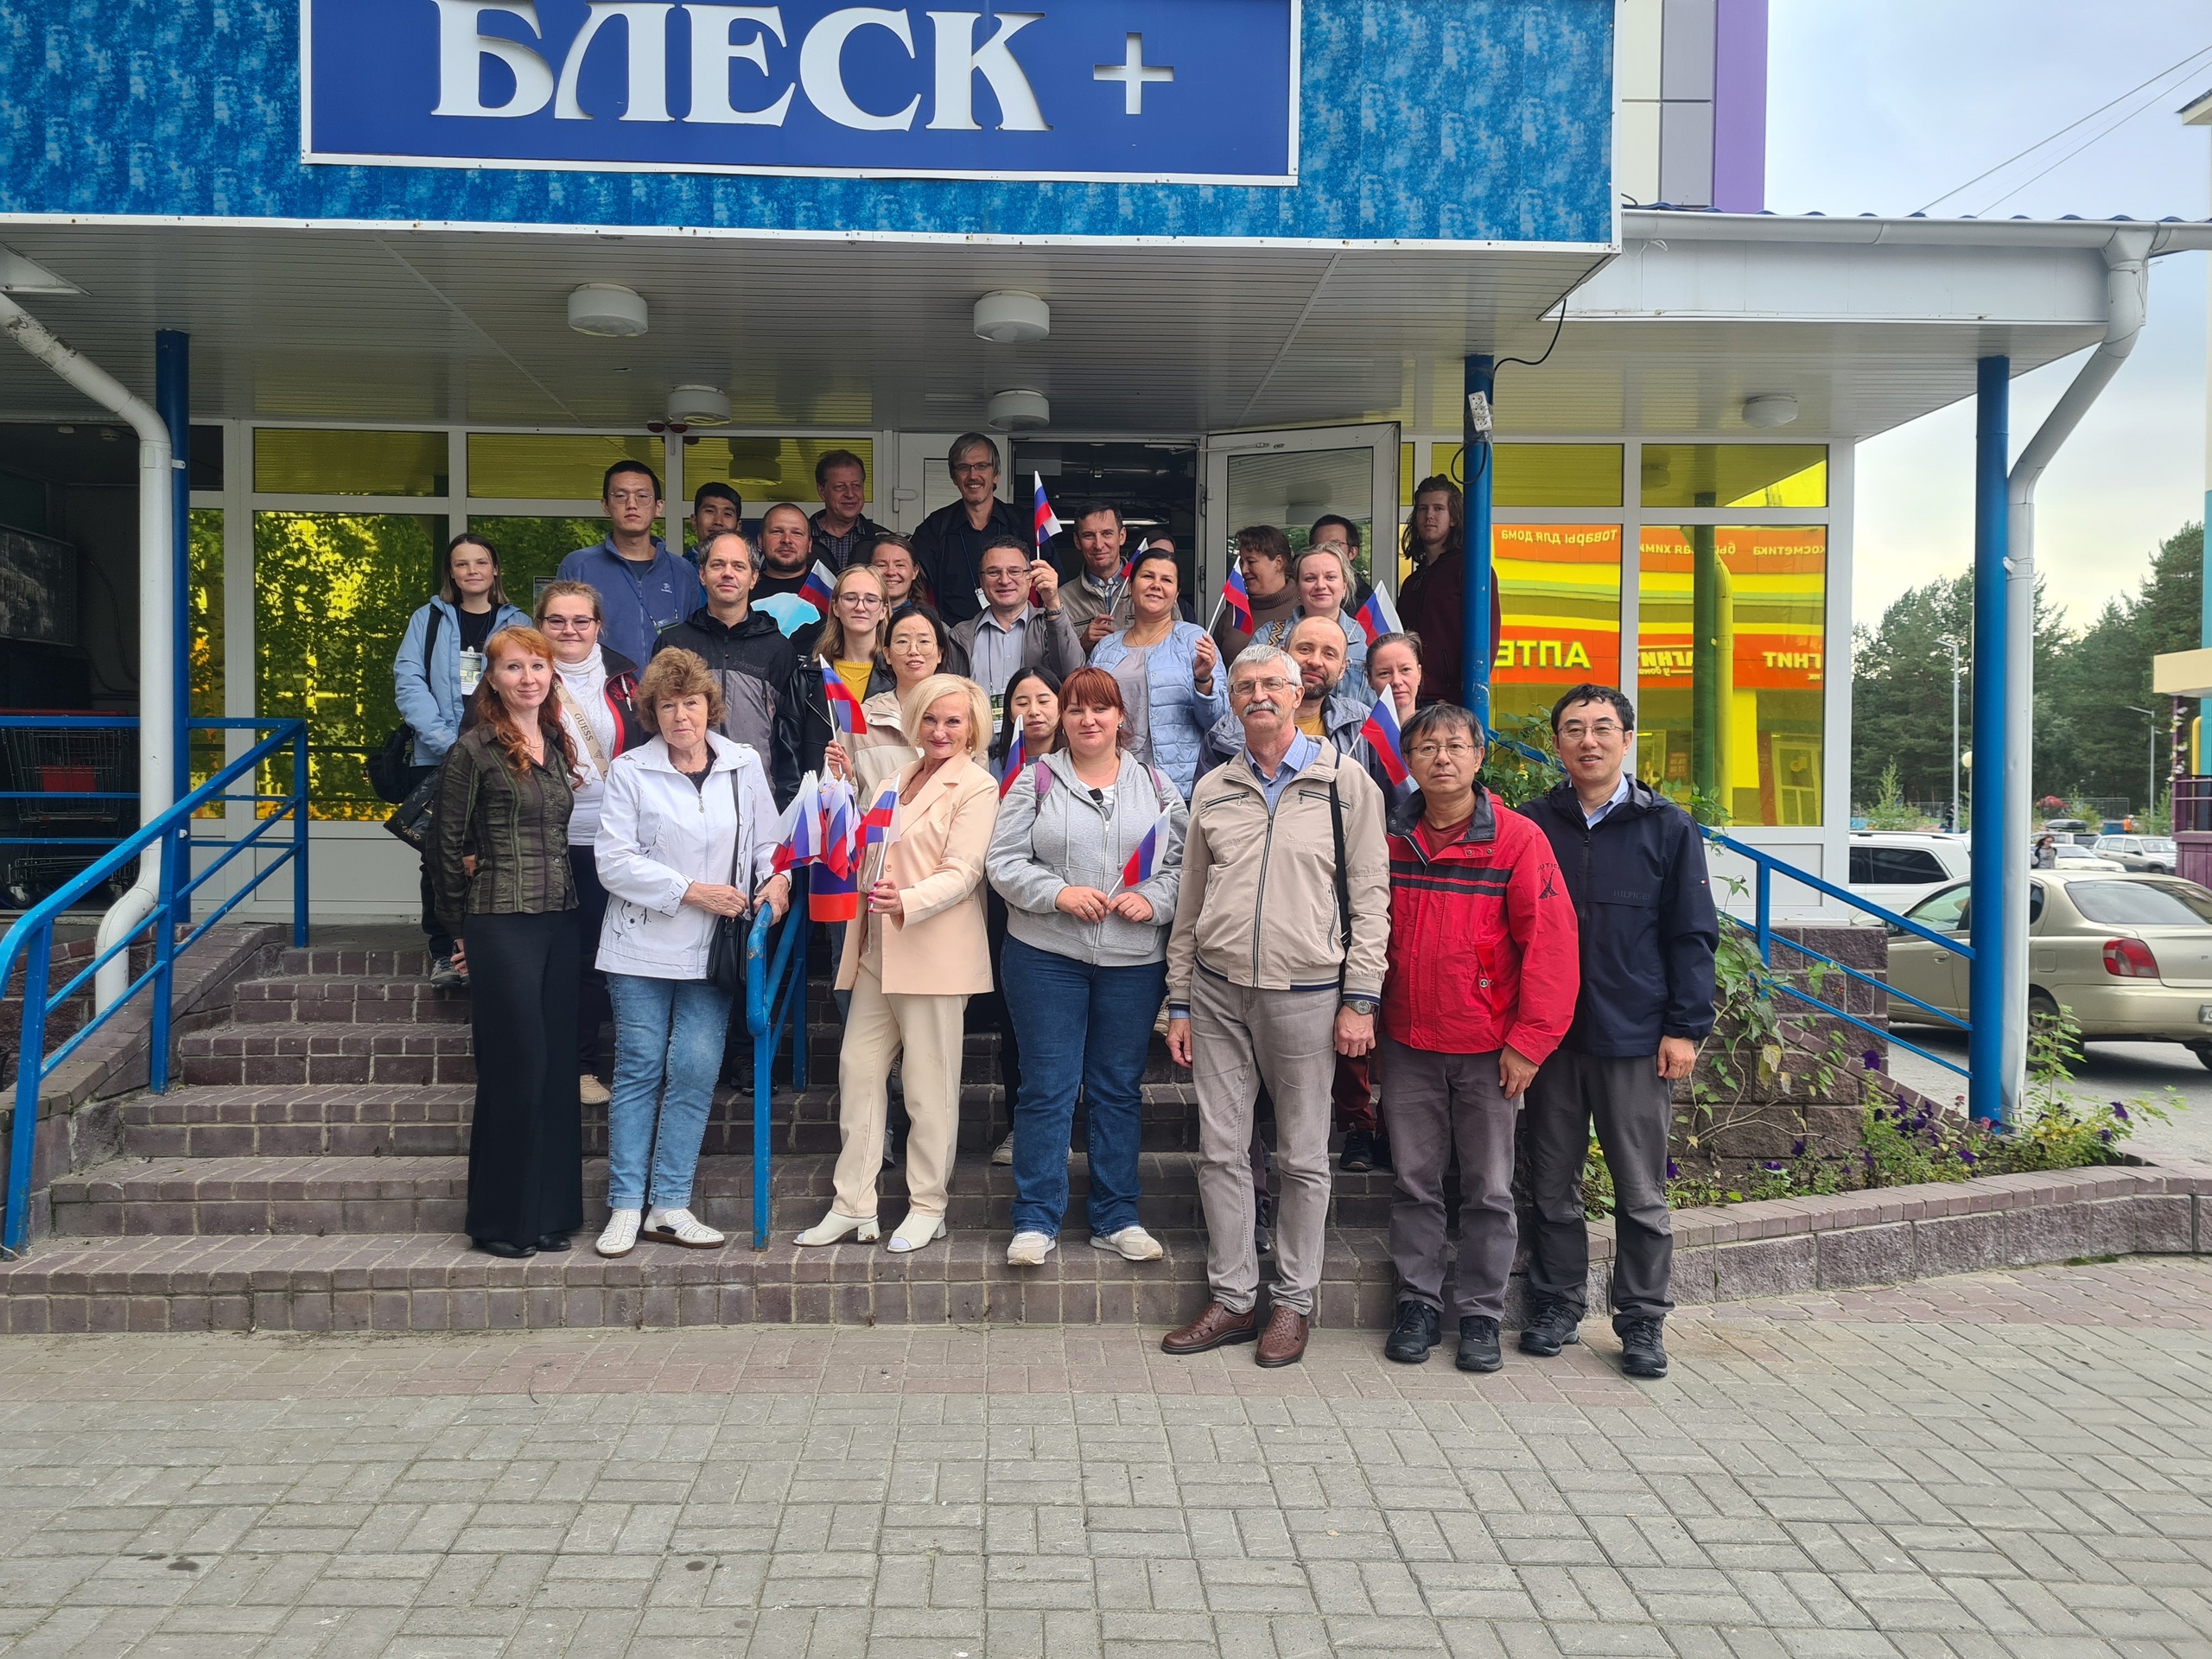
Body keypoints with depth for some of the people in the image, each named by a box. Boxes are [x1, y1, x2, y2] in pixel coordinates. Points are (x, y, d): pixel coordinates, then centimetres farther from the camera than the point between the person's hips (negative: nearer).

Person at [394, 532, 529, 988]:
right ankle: (443, 951, 10)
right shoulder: (428, 620, 9)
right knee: (439, 857, 2)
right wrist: (446, 741, -14)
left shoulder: (517, 625, 10)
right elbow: (409, 683, -1)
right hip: (437, 760, 0)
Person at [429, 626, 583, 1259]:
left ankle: (549, 1212, 19)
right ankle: (500, 1220, 11)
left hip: (559, 921, 6)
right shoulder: (474, 750, -6)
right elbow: (447, 845, -3)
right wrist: (462, 929, 3)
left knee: (557, 1066, 8)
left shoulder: (560, 746, 12)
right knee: (515, 1066, -2)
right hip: (502, 923, -6)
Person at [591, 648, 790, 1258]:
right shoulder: (631, 772, -3)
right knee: (639, 1071, 4)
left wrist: (777, 879, -8)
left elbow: (767, 839, 13)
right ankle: (626, 1207, 13)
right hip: (643, 947, -2)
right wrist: (691, 891, -14)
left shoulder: (745, 766, 5)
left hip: (712, 951, 2)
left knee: (695, 1072, 1)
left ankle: (669, 1206, 11)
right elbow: (614, 861, -8)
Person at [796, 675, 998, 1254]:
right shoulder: (900, 779, 20)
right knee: (857, 1070, 6)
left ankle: (927, 1207, 14)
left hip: (934, 954, -7)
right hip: (879, 949, 7)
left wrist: (906, 902, -30)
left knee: (929, 1086, 1)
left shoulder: (976, 787, -4)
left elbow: (963, 872, -14)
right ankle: (854, 1205, 15)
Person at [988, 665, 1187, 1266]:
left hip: (1134, 961, 2)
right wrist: (1058, 894, -15)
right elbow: (1004, 862, -1)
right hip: (1048, 957, -2)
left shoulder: (1156, 786, 10)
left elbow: (1183, 864, 8)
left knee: (1120, 1088, 9)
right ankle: (1036, 1221, 11)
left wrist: (1153, 901, -10)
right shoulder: (1035, 781, 4)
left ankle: (1116, 1217, 21)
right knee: (1048, 1087, 1)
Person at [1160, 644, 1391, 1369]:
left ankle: (1294, 1302, 19)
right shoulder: (1213, 790, 12)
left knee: (1304, 1158, 5)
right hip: (1217, 991, 3)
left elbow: (1369, 896, -2)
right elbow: (1190, 903, 14)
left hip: (1306, 995, -3)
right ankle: (1232, 1300, 19)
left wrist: (1360, 1000, -8)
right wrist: (1179, 1003, 11)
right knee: (1221, 1151, 6)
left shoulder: (1345, 782, 1)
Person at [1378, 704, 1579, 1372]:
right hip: (1407, 1045, 3)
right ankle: (1418, 1304, 23)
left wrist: (1529, 1041, -12)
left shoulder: (1518, 838, -8)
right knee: (1415, 1182, 10)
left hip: (1488, 1047, -2)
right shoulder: (1388, 840, 3)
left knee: (1488, 1187, 7)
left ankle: (1480, 1313, 21)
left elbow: (1550, 942, -10)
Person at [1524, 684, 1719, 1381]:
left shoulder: (1668, 827, 3)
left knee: (1641, 1192, 6)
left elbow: (1692, 936, 2)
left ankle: (1642, 1321, 18)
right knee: (1553, 1186, 10)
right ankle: (1555, 1307, 24)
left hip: (1637, 1038, -2)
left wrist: (1685, 1028, -6)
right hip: (1550, 1035, 2)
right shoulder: (1533, 826, 6)